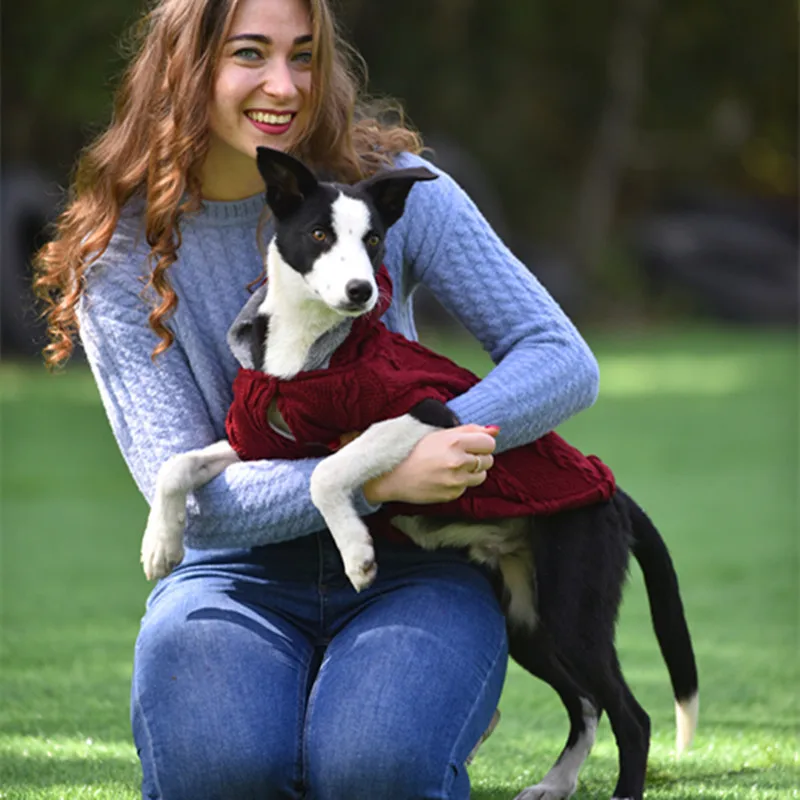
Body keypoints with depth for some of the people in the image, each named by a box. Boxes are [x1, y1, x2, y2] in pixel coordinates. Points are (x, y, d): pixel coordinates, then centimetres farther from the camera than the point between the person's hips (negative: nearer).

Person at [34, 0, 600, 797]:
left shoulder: (387, 186, -4)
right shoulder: (121, 256, -5)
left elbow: (565, 362, -5)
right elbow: (186, 495, -11)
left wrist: (425, 442, -24)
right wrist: (377, 477, -26)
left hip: (408, 567, 0)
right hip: (237, 574, 0)